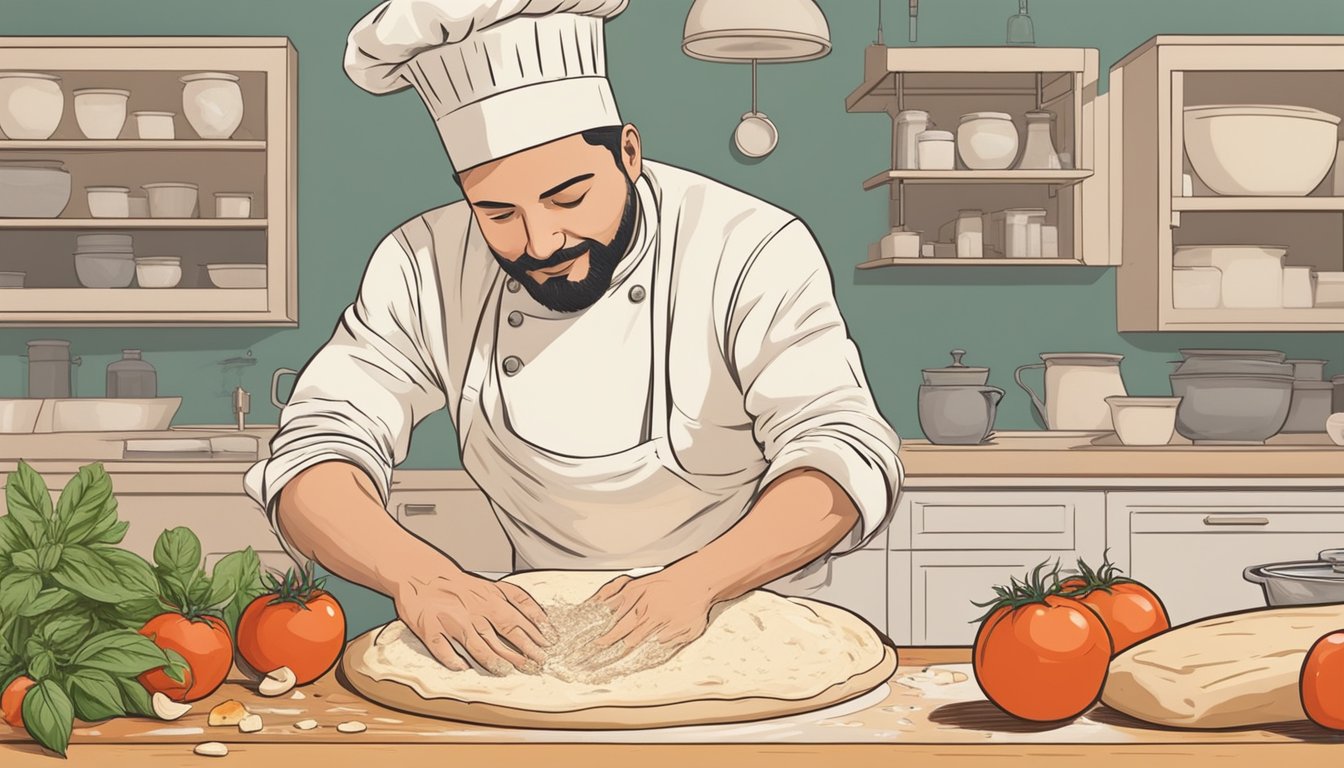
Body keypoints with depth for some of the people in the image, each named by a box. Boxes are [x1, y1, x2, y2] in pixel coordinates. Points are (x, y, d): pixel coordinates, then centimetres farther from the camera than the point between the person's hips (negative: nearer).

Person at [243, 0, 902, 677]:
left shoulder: (755, 250, -14)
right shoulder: (423, 271, -6)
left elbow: (844, 452, -21)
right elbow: (319, 448, -11)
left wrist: (696, 581, -39)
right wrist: (415, 573, -33)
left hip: (753, 637, -2)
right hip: (546, 639, 3)